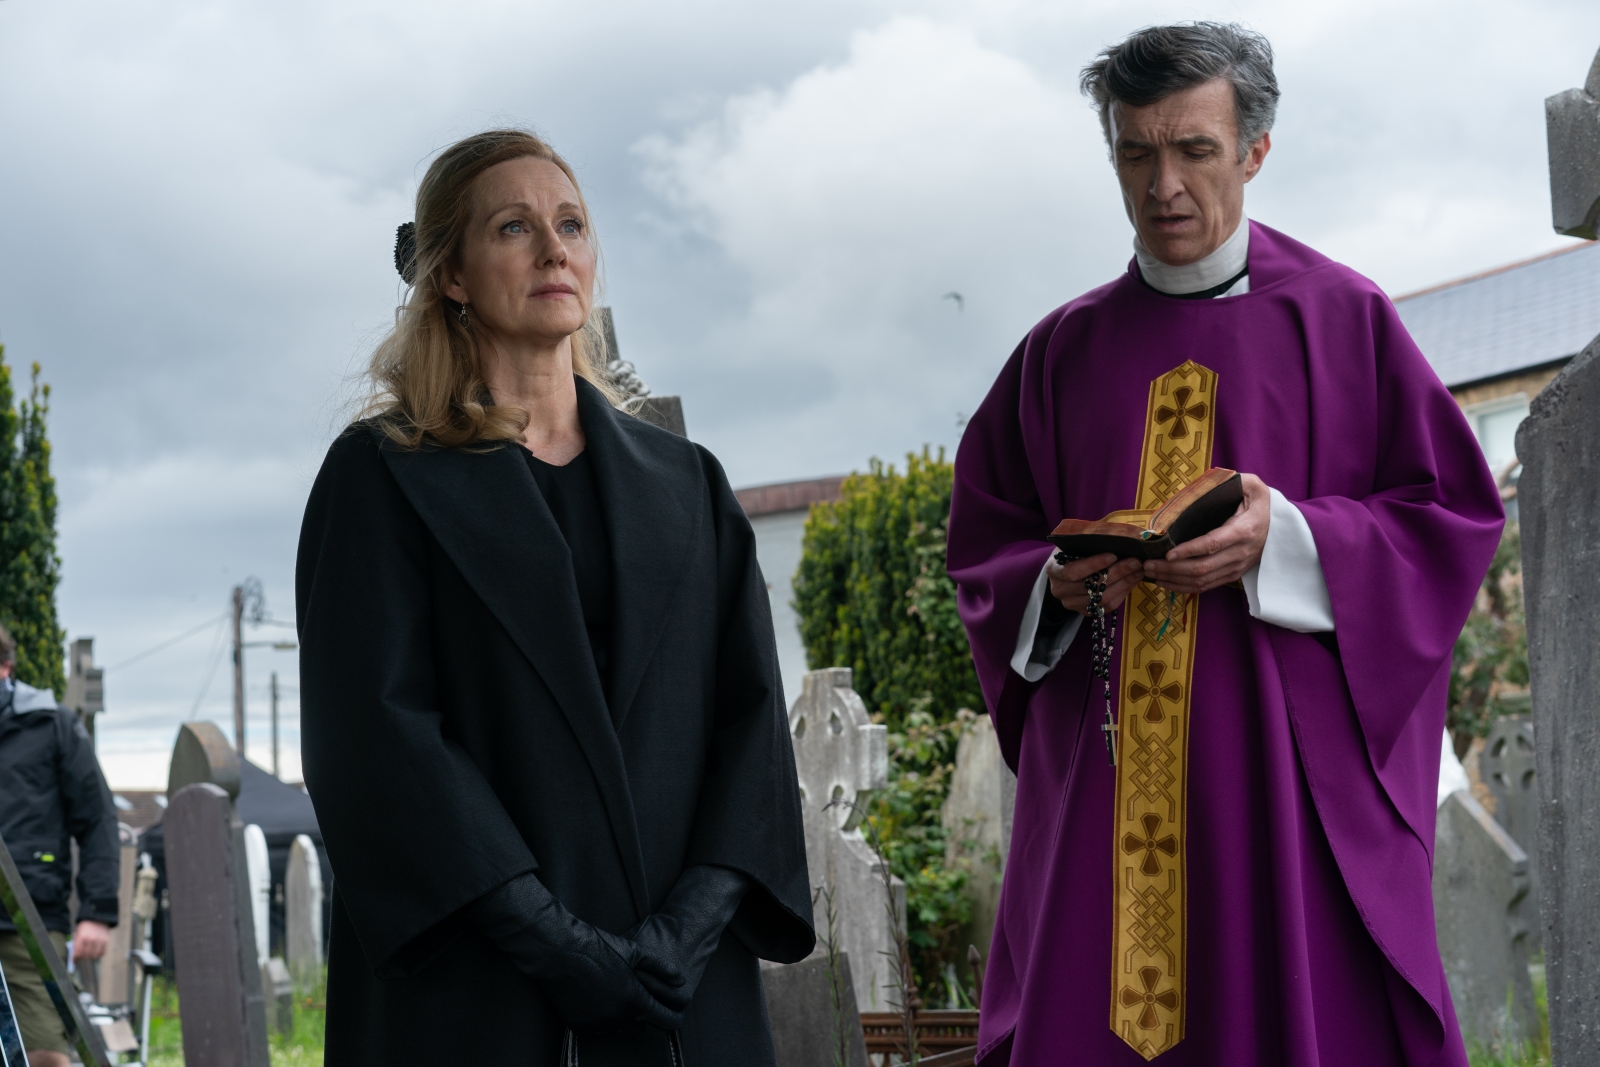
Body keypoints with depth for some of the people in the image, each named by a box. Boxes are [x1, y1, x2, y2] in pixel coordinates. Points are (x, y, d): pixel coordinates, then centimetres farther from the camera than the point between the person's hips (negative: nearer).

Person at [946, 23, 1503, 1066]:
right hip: (1101, 782, 3)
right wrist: (1056, 583, -5)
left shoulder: (1344, 319, 5)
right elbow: (983, 544, 17)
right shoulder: (1063, 350, 13)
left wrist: (1286, 540, -14)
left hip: (1290, 776, -2)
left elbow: (1454, 514, 1)